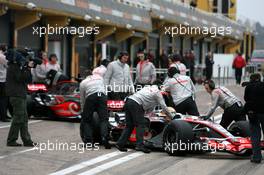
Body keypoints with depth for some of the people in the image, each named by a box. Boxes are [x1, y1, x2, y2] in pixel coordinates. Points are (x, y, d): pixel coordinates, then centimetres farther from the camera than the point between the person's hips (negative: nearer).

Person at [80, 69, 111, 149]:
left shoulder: (83, 83, 24)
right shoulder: (100, 77, 31)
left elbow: (82, 99, 24)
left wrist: (83, 111, 33)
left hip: (90, 97, -1)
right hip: (102, 96, 1)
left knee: (86, 120, 10)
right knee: (103, 119, 0)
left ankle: (88, 140, 3)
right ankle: (104, 138, -18)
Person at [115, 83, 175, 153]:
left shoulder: (149, 87, 30)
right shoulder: (157, 93, 9)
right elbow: (164, 107, 11)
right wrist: (171, 117, 21)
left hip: (128, 101, 8)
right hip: (136, 105, -7)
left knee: (129, 125, 11)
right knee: (140, 125, -2)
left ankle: (120, 144, 6)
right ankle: (140, 145, -12)